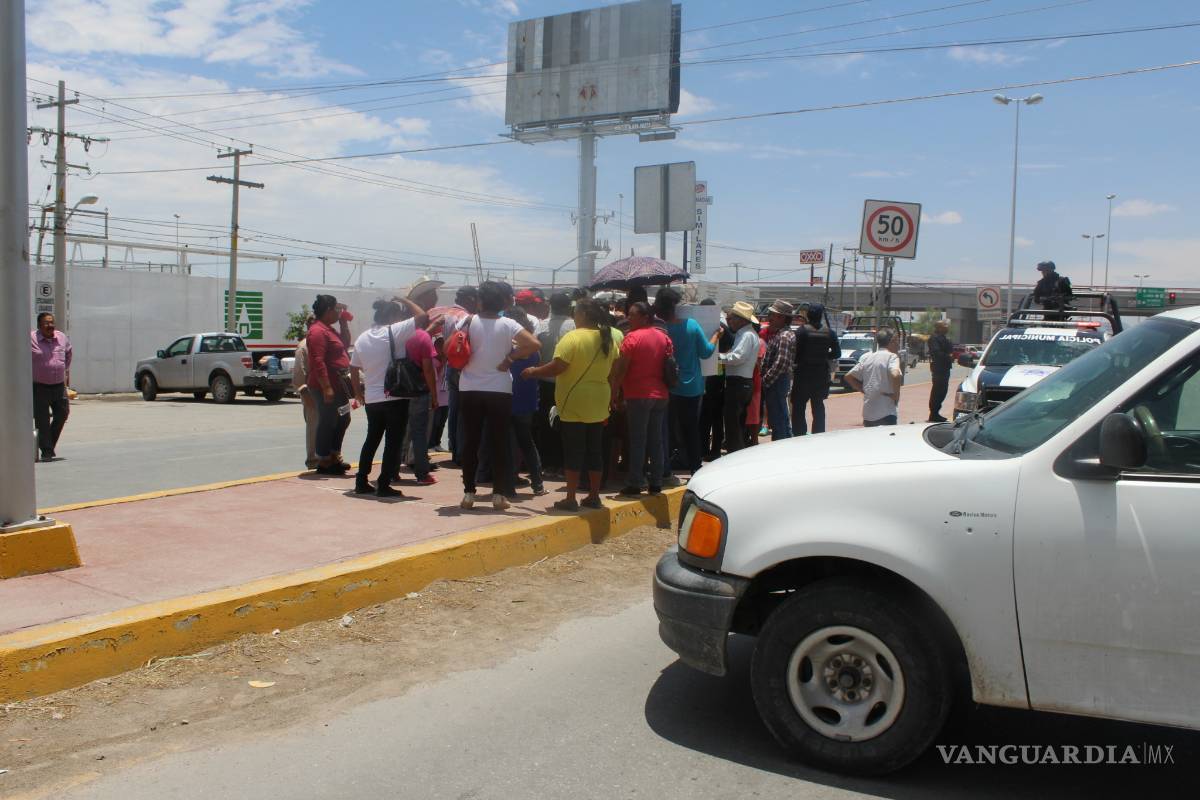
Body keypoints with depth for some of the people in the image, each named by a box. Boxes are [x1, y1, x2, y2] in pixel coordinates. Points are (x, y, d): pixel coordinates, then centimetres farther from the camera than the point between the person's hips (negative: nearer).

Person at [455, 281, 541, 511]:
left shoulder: (468, 322, -2)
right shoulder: (507, 324, -6)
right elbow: (533, 345, -15)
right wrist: (510, 358, -5)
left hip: (469, 390, 1)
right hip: (499, 390, -1)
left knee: (469, 442, 8)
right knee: (499, 443, 5)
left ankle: (469, 493, 8)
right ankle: (499, 494, 5)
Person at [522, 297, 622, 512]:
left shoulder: (573, 338, -15)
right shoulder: (609, 339, 7)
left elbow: (557, 367, -20)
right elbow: (613, 373, 11)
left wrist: (534, 372, -5)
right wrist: (610, 399, 19)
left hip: (574, 405, -6)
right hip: (599, 405, 6)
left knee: (574, 451, 0)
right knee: (595, 451, 12)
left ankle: (571, 498, 3)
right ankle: (594, 497, 17)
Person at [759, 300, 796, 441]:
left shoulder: (785, 336, -15)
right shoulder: (776, 334, 16)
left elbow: (781, 363, -24)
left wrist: (766, 380, -18)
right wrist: (765, 379, 11)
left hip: (777, 382, -10)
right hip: (773, 383, 10)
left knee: (778, 420, -6)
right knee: (781, 420, 15)